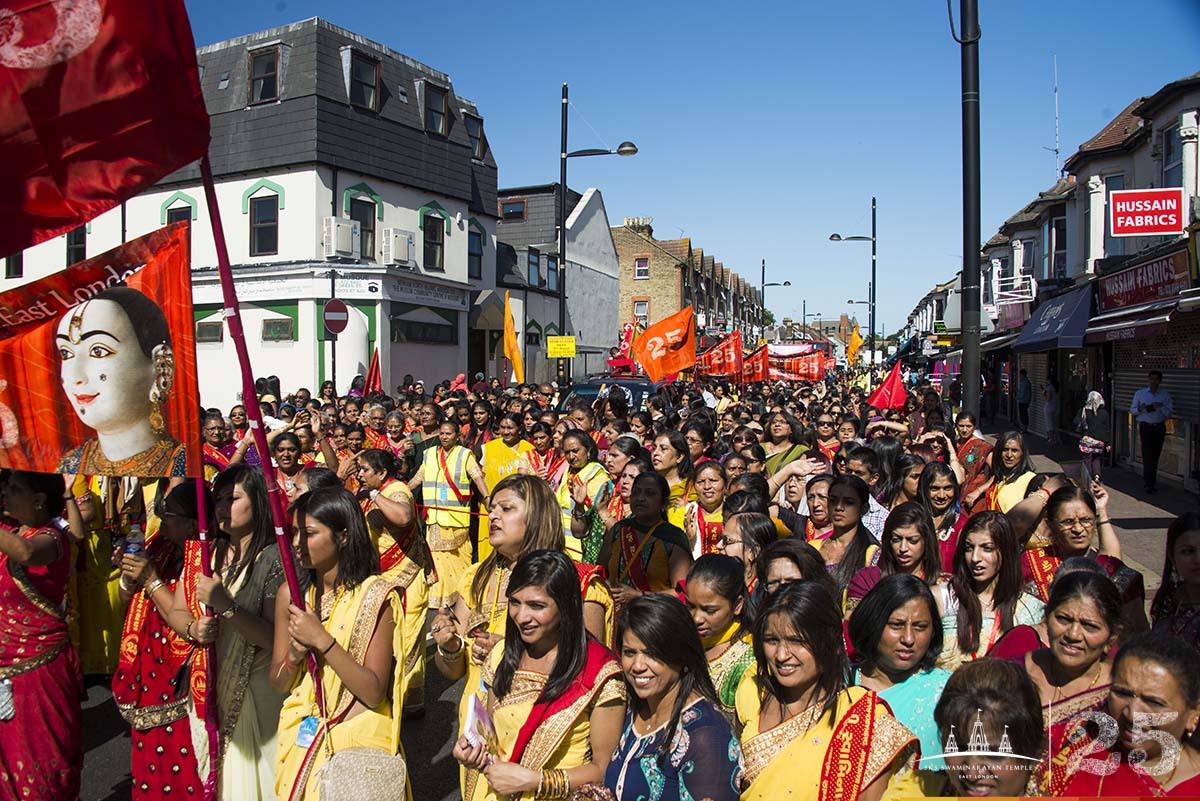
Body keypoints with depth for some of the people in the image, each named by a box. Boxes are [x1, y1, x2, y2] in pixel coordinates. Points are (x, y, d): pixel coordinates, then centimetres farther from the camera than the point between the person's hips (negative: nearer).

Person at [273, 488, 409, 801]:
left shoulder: (375, 595, -16)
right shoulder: (291, 593, -1)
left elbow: (374, 692, -20)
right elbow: (277, 683, 3)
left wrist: (322, 640, -27)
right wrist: (294, 655, -18)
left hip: (358, 740, -4)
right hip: (299, 738, 5)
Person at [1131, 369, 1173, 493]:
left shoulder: (1165, 395, 7)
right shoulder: (1140, 393, 5)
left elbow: (1170, 414, 2)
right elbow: (1132, 410, 7)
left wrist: (1161, 407, -17)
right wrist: (1141, 409, -14)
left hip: (1159, 428, 2)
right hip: (1145, 427, -2)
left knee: (1155, 455, 7)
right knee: (1147, 455, -8)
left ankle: (1151, 481, 18)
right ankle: (1149, 483, -5)